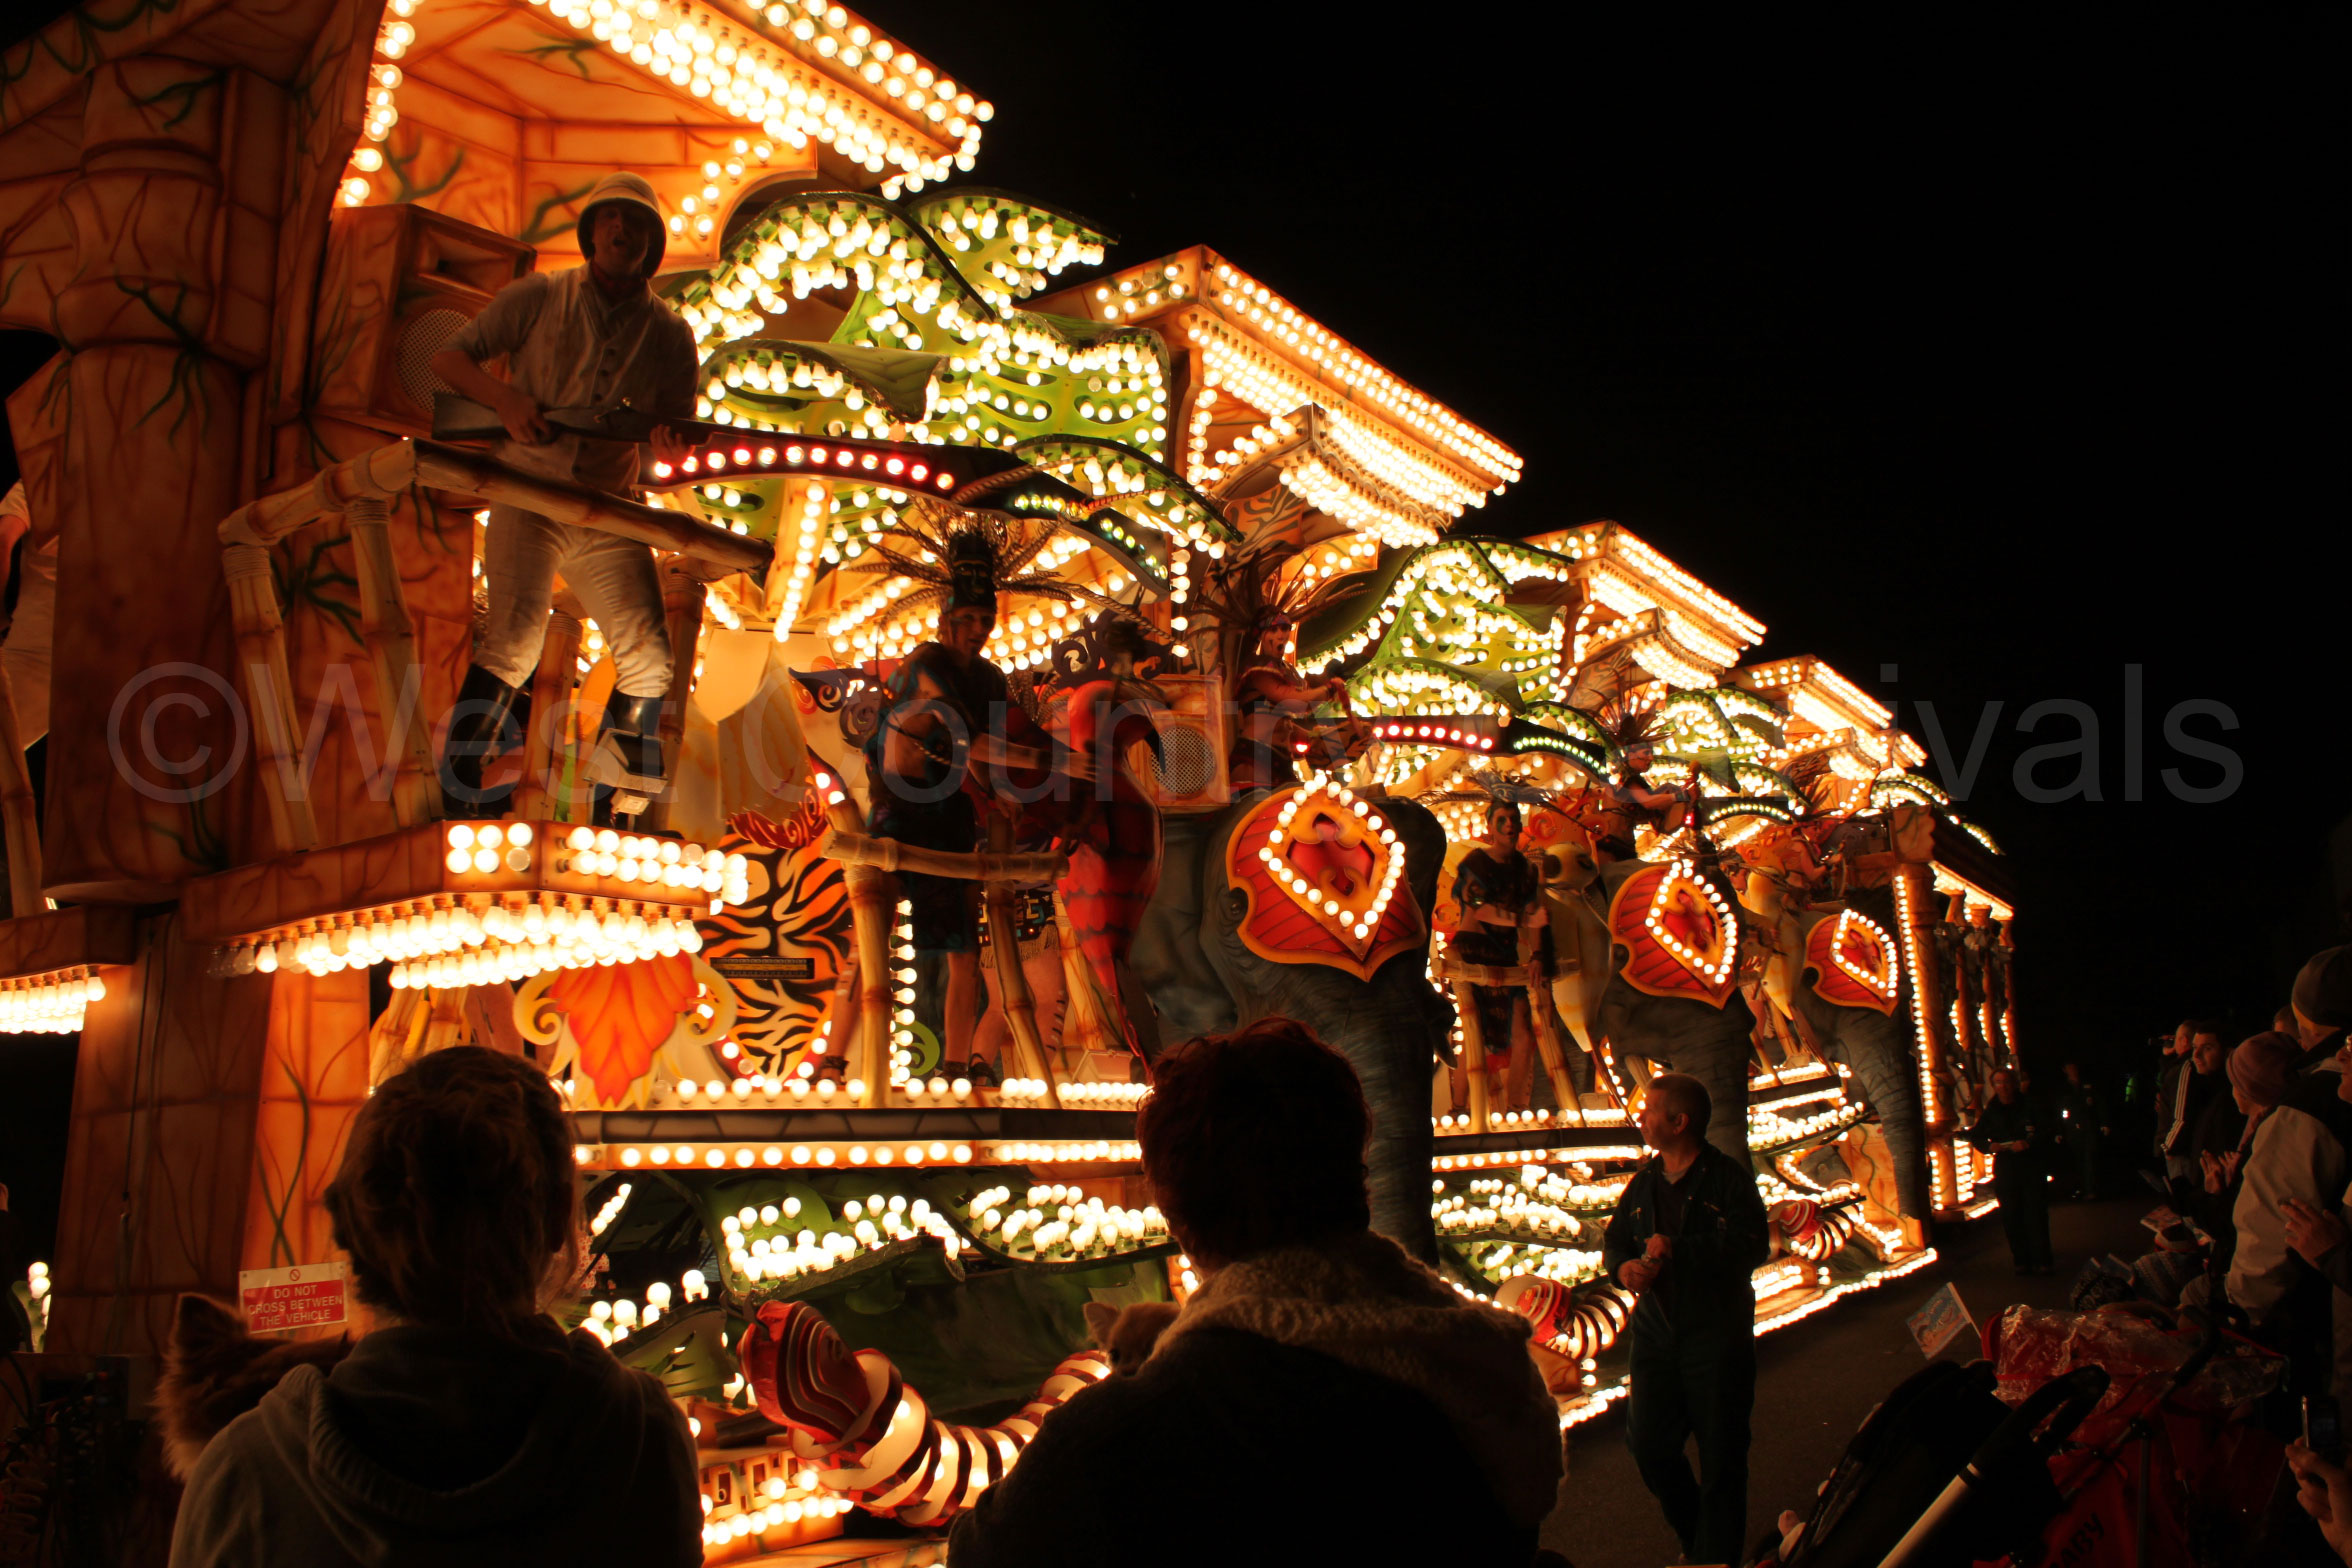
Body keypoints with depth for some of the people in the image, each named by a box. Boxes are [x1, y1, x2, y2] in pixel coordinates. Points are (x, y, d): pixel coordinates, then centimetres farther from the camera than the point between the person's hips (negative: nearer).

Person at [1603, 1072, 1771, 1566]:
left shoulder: (1728, 1177, -10)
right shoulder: (1643, 1182, 9)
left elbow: (1753, 1246, -23)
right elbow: (1614, 1241, 15)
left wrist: (1676, 1248, -21)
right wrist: (1622, 1266, -8)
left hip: (1717, 1338, -5)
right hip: (1656, 1335, 5)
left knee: (1721, 1458, 3)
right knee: (1646, 1443, 4)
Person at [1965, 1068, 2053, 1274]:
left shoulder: (2028, 1106, 4)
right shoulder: (1991, 1112, 8)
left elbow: (2044, 1131, 0)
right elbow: (1975, 1135, 14)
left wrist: (2028, 1144, -18)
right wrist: (1989, 1146, -7)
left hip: (2031, 1166, -2)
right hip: (2004, 1170, 2)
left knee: (2036, 1213, -3)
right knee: (2011, 1217, 1)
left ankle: (2041, 1260, 2)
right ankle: (2021, 1259, 8)